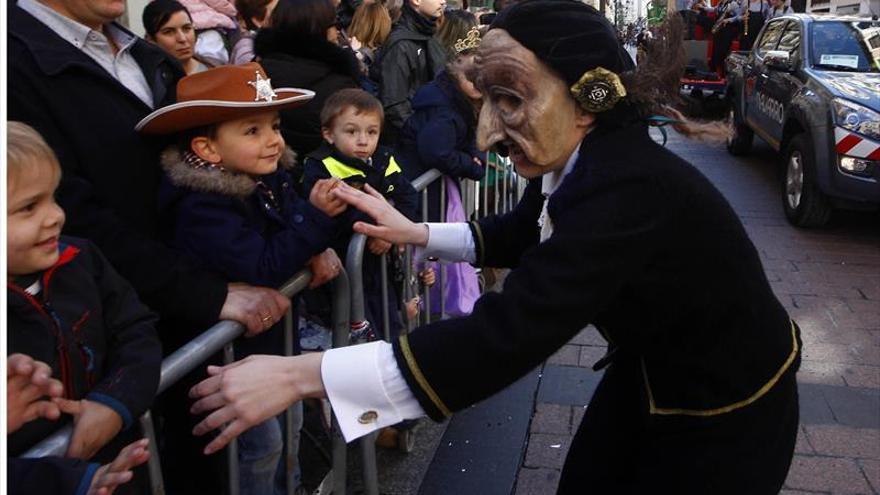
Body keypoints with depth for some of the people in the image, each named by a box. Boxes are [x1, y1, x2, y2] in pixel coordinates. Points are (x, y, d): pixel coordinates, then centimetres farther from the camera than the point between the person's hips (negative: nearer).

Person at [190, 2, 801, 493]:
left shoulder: (628, 189, -37)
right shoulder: (581, 160, -10)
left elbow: (507, 335, -43)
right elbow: (523, 235, 11)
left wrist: (301, 374, -41)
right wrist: (415, 233, 3)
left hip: (729, 408, -7)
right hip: (649, 371, 7)